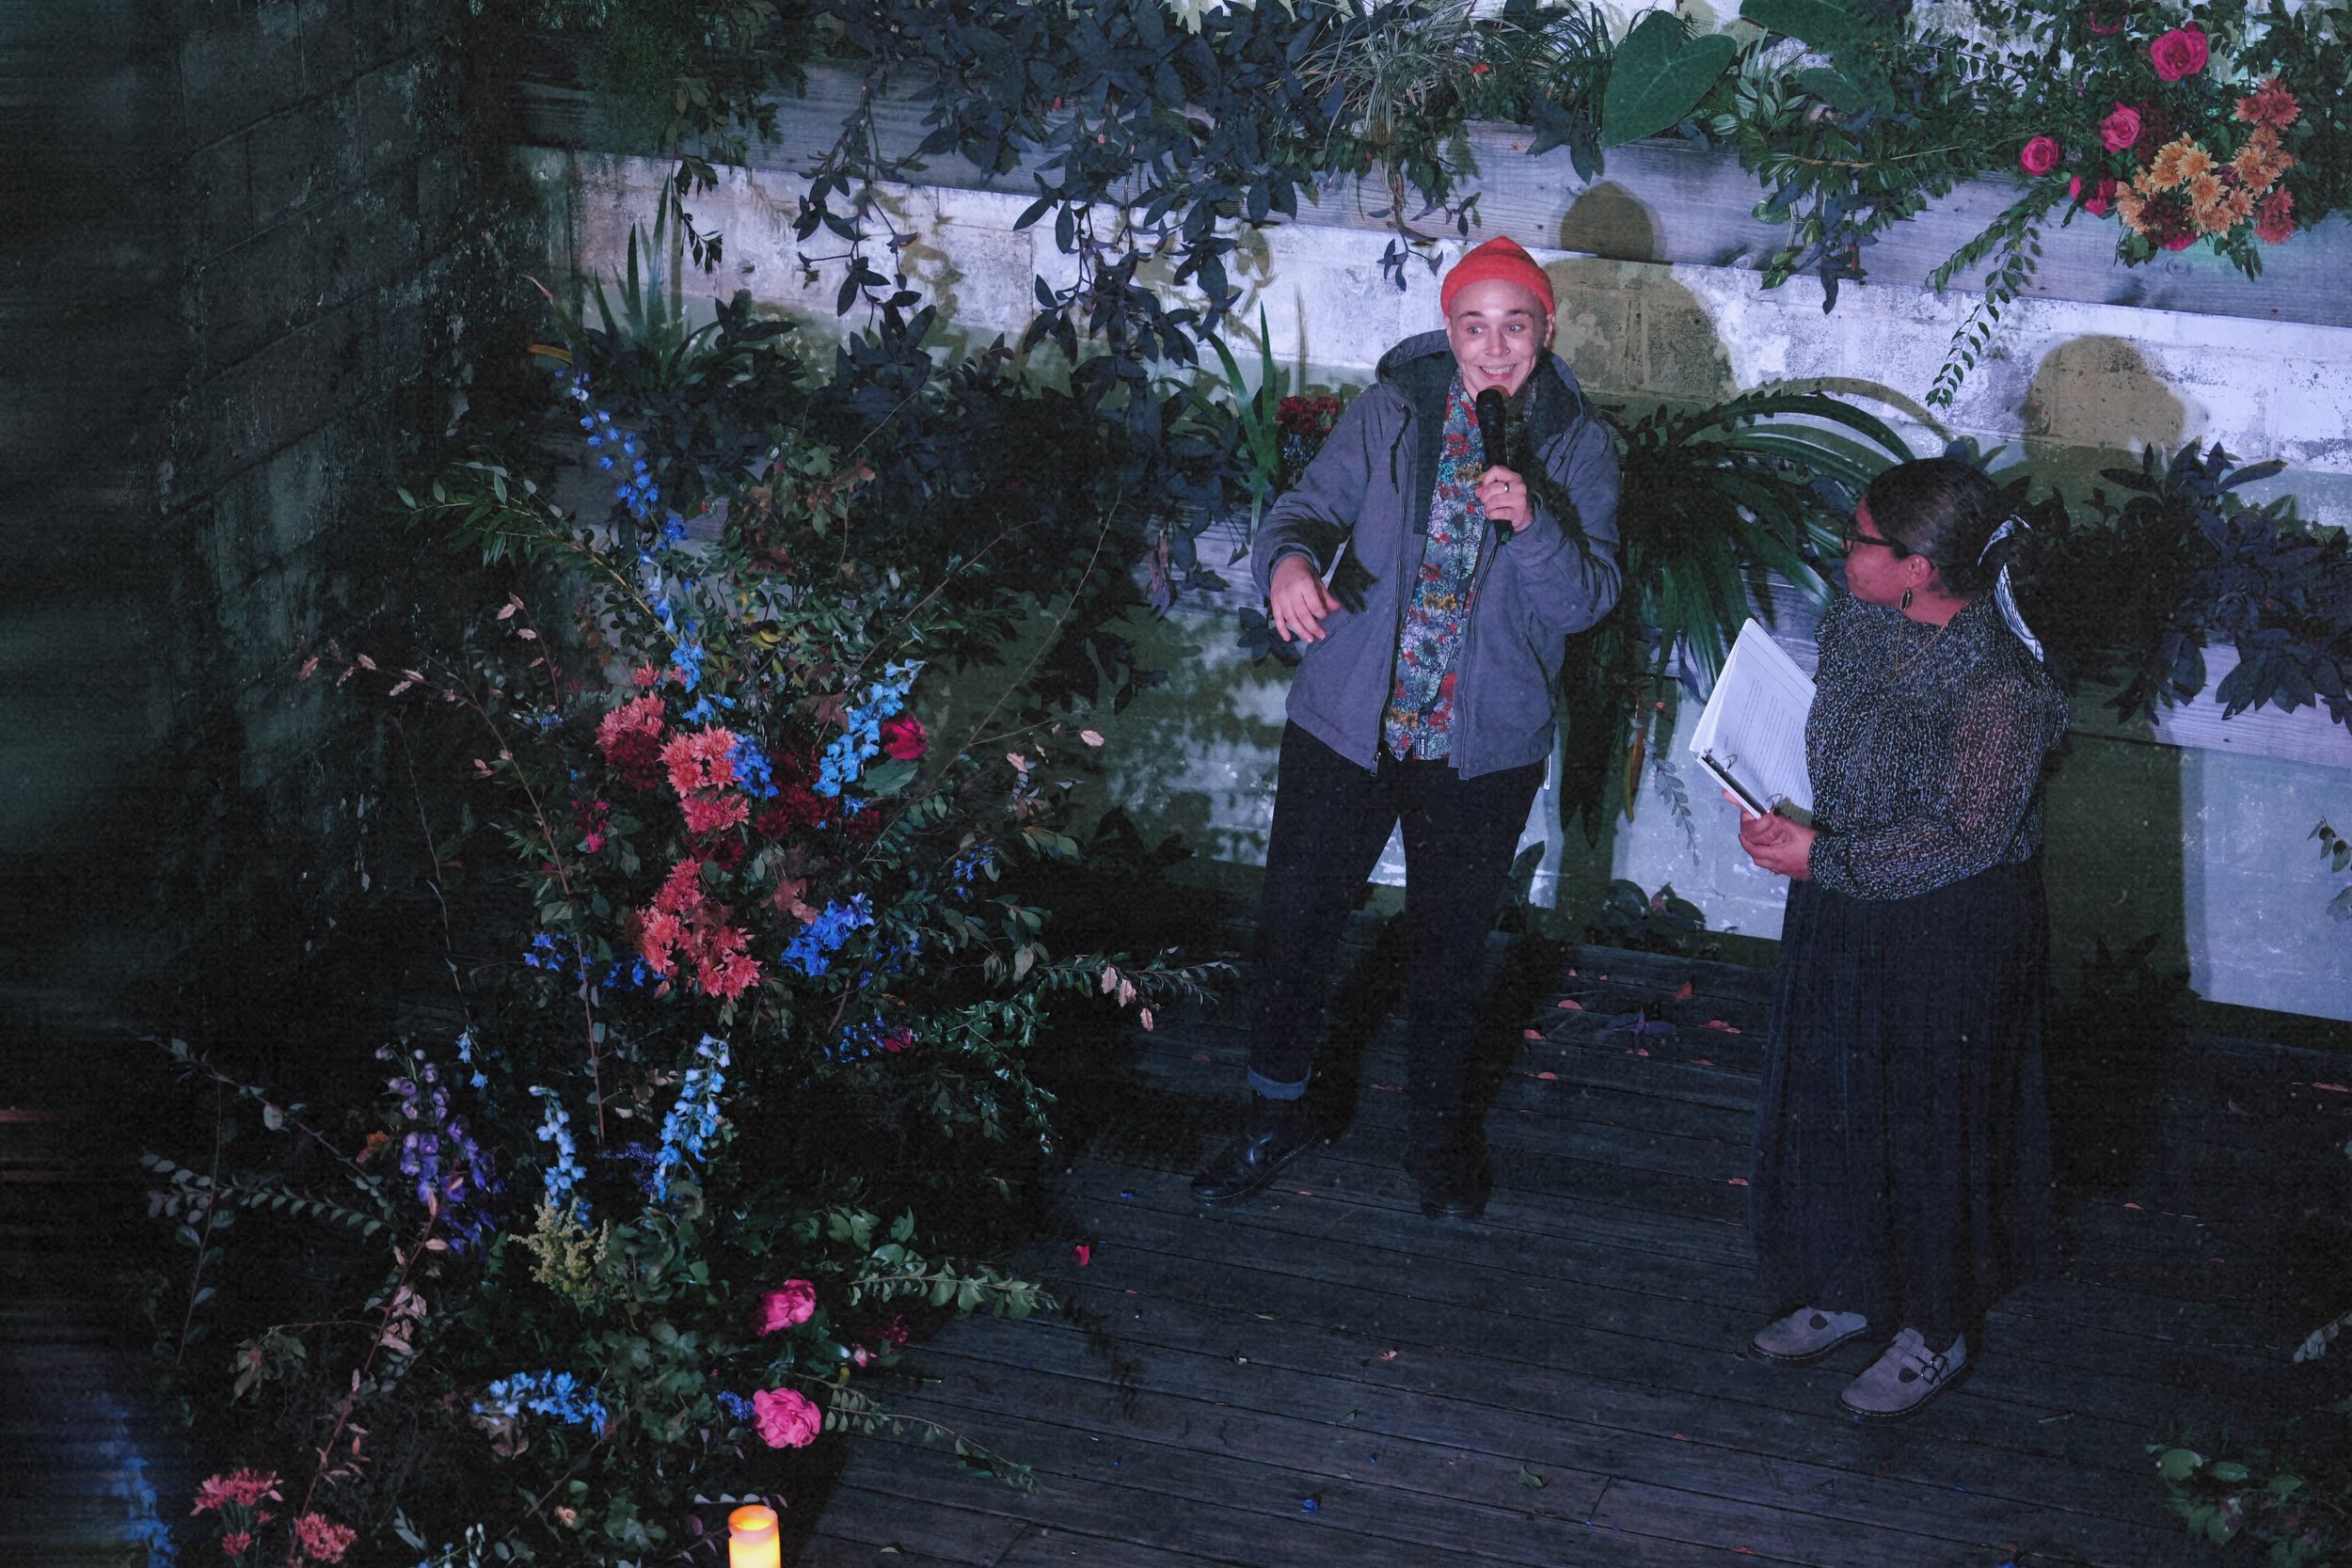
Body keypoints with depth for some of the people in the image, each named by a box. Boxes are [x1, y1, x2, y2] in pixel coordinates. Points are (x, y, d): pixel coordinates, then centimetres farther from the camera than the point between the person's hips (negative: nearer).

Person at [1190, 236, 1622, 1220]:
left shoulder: (1579, 446, -3)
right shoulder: (1393, 410, -2)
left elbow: (1586, 600, -9)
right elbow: (1313, 503, -8)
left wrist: (1532, 521, -28)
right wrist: (1288, 558, -32)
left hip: (1482, 747, 0)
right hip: (1347, 722, 0)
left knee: (1449, 952, 13)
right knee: (1293, 925, 6)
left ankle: (1438, 1135, 36)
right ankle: (1277, 1117, 28)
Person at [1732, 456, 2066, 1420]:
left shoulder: (2000, 688, -27)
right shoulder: (1858, 616, -4)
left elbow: (1967, 841, -23)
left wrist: (1823, 858, -22)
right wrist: (1786, 826, 0)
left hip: (1953, 934, -7)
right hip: (1842, 915, 8)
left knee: (1932, 1126, 7)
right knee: (1830, 1103, 18)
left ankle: (1936, 1334, 27)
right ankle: (1846, 1292, 39)